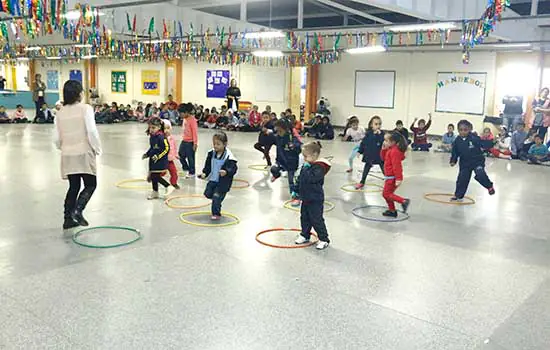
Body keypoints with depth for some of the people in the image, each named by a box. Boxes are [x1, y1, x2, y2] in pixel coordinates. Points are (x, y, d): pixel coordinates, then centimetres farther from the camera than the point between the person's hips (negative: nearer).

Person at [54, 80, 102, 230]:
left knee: (73, 186, 16)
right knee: (90, 185, 6)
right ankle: (77, 210, -14)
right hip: (83, 153, -5)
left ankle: (68, 218, 17)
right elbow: (92, 131, -15)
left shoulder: (60, 112, 7)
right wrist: (97, 149, -3)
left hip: (67, 155, 5)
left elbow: (57, 138, 7)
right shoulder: (85, 108, -8)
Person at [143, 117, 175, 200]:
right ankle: (155, 193, 27)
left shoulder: (161, 137, -18)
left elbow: (167, 148, -19)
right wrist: (147, 154, 11)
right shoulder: (152, 137, 8)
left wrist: (158, 156, -22)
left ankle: (169, 187, 4)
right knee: (152, 176, 14)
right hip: (153, 160, 9)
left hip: (160, 161, -9)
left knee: (155, 176, -11)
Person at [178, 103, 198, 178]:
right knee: (181, 156, 12)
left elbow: (195, 132, -18)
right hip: (184, 141, 8)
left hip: (190, 143, -8)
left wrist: (195, 144, -19)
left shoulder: (192, 120, -17)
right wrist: (183, 138, 19)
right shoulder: (185, 119, 7)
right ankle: (186, 167, 33)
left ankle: (192, 173, 16)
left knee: (190, 157, 2)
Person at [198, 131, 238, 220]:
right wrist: (205, 173, 1)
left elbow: (233, 168, -21)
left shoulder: (228, 157, -20)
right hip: (213, 179, 7)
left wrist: (226, 172, -39)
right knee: (207, 193, 10)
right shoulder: (211, 153, 0)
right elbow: (208, 165, 13)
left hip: (223, 182, -7)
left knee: (216, 197, -9)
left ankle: (216, 214, 8)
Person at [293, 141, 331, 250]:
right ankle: (305, 235, 35)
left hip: (315, 200, -9)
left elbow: (311, 178, -35)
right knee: (304, 218, 19)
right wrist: (296, 191, 17)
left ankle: (324, 239, 11)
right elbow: (300, 180, 17)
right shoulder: (306, 166, 6)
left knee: (317, 220, -1)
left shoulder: (319, 168, -21)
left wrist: (307, 168, -27)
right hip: (305, 198, 9)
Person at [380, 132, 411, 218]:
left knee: (386, 194, -8)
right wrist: (384, 149, 3)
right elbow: (383, 158, 20)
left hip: (392, 177, -10)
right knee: (386, 194, 15)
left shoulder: (394, 151, -21)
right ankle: (392, 211, 23)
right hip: (389, 176, 10)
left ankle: (404, 201, -10)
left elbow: (396, 165, -25)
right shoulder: (390, 150, 10)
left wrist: (398, 179, -27)